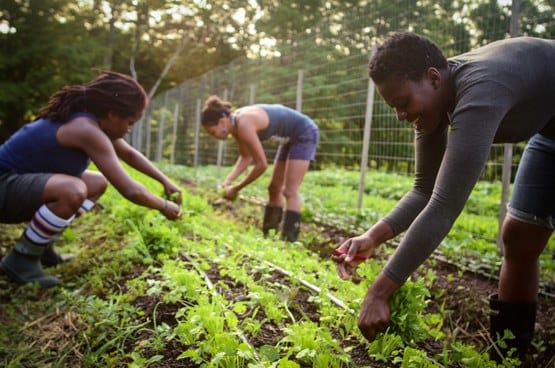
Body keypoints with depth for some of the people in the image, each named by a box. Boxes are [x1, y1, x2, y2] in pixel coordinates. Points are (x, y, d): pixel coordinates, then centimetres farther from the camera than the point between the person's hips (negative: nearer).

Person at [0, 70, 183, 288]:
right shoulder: (88, 130, -26)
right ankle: (21, 258, -12)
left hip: (20, 184, 10)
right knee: (73, 190, -36)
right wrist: (165, 207, -10)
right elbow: (130, 190, -27)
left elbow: (129, 154, 18)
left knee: (98, 183, 14)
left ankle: (40, 242, 13)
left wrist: (165, 181, 15)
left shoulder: (93, 119, 3)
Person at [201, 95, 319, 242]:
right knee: (275, 189, 11)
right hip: (291, 138, 9)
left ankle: (288, 240, -12)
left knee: (290, 191, -13)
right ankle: (268, 236, 19)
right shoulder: (235, 123, -4)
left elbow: (262, 165, -28)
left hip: (305, 133, -9)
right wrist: (228, 181, -10)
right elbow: (246, 157, 3)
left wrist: (236, 188, -19)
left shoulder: (244, 125, -30)